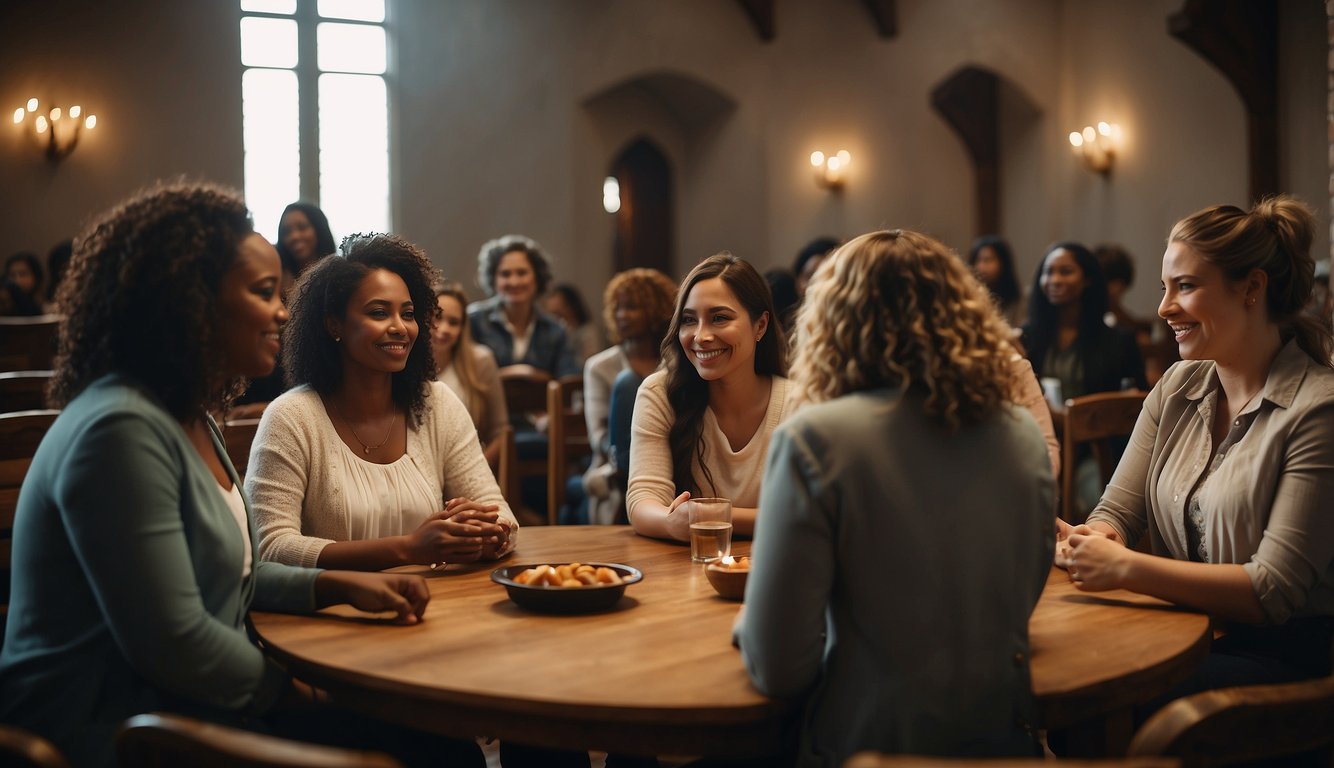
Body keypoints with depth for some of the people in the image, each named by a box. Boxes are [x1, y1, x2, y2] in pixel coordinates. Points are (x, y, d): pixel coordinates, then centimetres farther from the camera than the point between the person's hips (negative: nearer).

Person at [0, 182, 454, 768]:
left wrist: (340, 586, 2)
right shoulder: (122, 429, -22)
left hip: (189, 711, 9)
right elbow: (175, 644, -25)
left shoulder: (191, 422, 11)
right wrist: (288, 690, -9)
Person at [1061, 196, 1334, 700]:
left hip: (1285, 654, -5)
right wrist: (1091, 545, -18)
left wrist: (1125, 568, -23)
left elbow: (1273, 592, -17)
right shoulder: (1177, 388, 9)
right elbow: (1116, 513, 6)